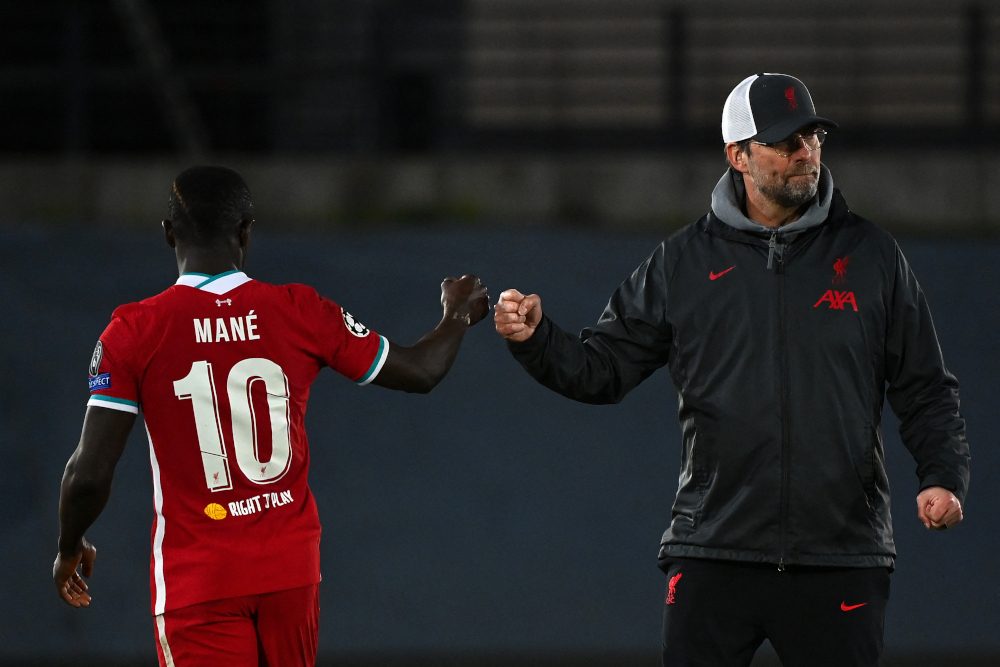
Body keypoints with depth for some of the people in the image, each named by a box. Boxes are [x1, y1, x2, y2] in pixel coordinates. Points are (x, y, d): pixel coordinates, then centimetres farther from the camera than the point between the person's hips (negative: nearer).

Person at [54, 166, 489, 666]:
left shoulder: (135, 332, -10)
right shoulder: (300, 312, -3)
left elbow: (88, 476, -11)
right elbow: (420, 372, 11)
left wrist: (70, 549, 9)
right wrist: (459, 316, 32)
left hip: (195, 582, -3)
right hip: (292, 569, 3)